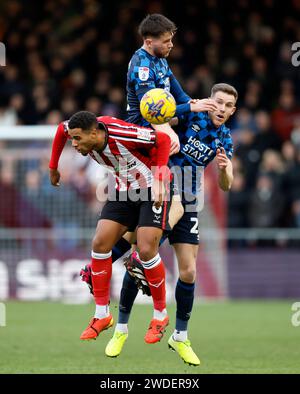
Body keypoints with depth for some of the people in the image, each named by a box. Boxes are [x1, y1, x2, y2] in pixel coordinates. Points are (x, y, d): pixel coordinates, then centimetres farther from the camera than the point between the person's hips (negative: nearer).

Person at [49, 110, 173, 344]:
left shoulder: (121, 134, -32)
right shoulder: (83, 136, -12)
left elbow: (163, 140, -23)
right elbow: (62, 129, 12)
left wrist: (159, 181, -26)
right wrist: (53, 167, 18)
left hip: (153, 189, -7)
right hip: (124, 191, 7)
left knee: (146, 250, -16)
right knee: (100, 243, -4)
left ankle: (160, 315, 3)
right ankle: (102, 315, 6)